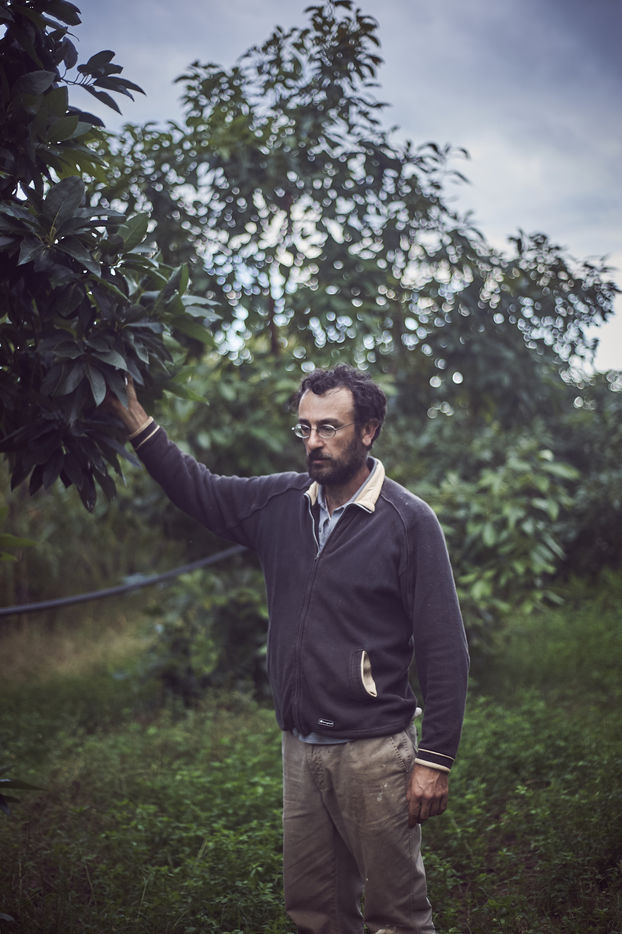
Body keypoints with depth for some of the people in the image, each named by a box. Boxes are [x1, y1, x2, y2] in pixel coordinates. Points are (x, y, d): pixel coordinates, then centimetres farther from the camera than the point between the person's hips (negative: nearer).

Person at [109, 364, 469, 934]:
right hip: (301, 748, 6)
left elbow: (445, 648, -10)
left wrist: (435, 758, -12)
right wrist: (136, 420, 7)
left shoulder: (409, 521, -9)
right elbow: (199, 491, 19)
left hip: (375, 752, -5)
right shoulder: (280, 503, 6)